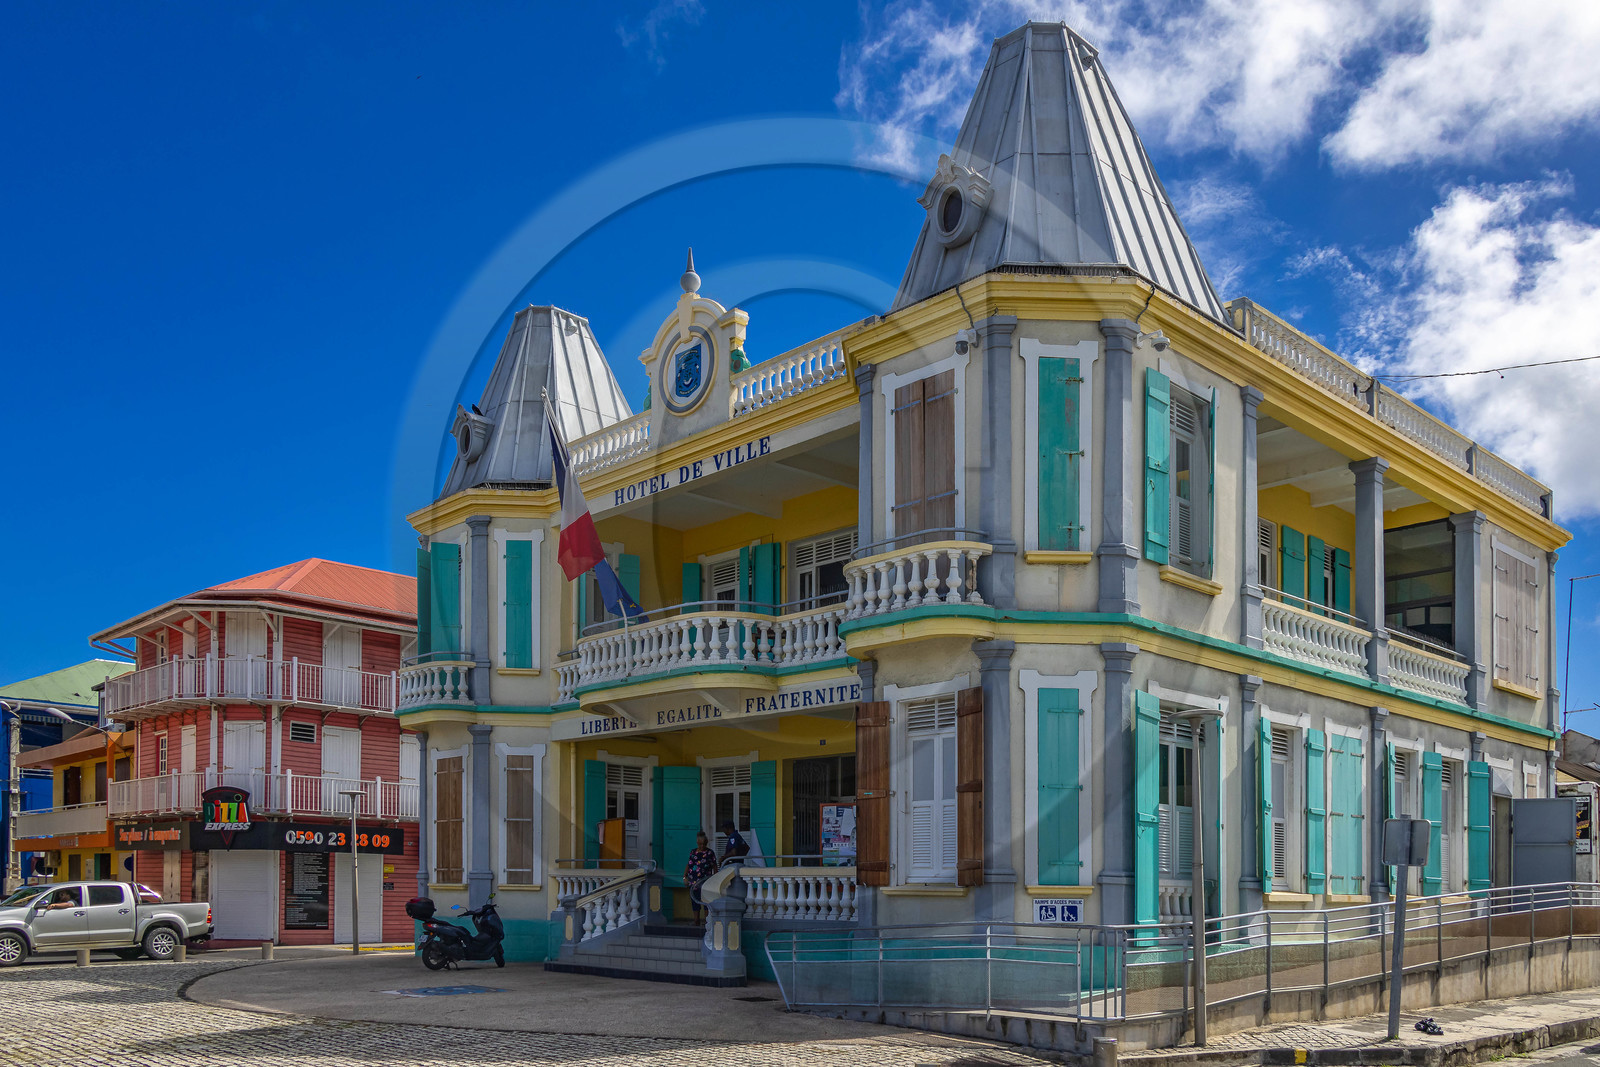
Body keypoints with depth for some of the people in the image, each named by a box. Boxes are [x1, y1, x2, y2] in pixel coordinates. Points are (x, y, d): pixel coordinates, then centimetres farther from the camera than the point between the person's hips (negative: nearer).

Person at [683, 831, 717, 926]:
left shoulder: (710, 853, 1)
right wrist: (685, 877, 9)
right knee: (695, 900, 6)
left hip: (705, 881, -4)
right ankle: (696, 921, 13)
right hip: (693, 881, 4)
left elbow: (714, 867, 3)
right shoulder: (693, 852, 11)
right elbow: (688, 865, 16)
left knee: (706, 900, -7)